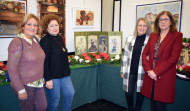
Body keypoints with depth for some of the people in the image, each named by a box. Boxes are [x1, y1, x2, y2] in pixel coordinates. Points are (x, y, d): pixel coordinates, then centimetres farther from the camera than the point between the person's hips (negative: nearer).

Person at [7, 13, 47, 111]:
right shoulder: (17, 42, -16)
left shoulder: (36, 39, 5)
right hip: (25, 85, -7)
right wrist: (20, 90, -17)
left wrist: (41, 79, 12)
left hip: (38, 84, 7)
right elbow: (11, 68, -18)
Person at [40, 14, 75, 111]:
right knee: (55, 99, 5)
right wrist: (48, 79, -20)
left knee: (70, 93, 12)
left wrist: (67, 71, 20)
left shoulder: (59, 38, 10)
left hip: (64, 74, 8)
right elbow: (44, 61, -18)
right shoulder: (45, 41, -14)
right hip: (52, 76, -8)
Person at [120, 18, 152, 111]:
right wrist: (123, 71, 8)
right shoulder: (130, 39, 4)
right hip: (130, 71, 2)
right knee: (128, 93, 5)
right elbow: (125, 55, 7)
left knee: (140, 93, 10)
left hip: (142, 71, -1)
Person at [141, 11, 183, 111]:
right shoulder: (153, 35, 12)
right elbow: (145, 53, 7)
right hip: (150, 76, 4)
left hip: (164, 78, -4)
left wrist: (156, 72, -14)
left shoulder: (177, 36, -3)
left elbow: (173, 58, -11)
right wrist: (148, 70, -8)